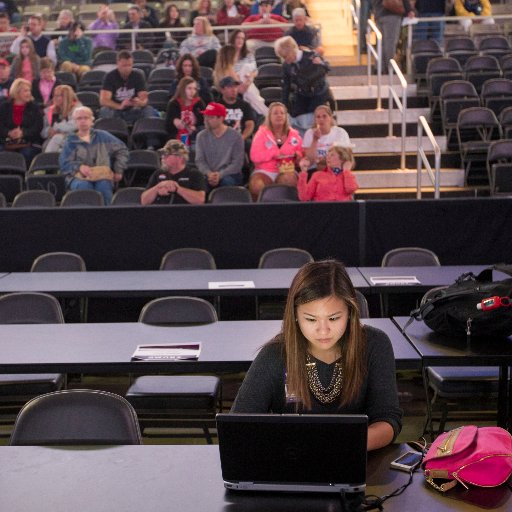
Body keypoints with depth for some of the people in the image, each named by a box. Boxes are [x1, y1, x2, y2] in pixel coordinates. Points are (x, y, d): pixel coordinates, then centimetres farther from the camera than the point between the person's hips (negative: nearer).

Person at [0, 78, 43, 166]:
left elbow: (38, 127, -3)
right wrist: (9, 133, -18)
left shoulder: (34, 107, 9)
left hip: (29, 143, -1)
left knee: (26, 154, -32)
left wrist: (23, 133, -19)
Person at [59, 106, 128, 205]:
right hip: (78, 176, -1)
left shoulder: (102, 136, 19)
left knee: (103, 185, -37)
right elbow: (64, 163, 5)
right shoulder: (70, 141, 15)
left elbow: (122, 149, 21)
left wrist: (118, 170, 10)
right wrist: (79, 167, -16)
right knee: (83, 185, -38)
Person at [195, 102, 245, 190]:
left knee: (227, 182, -36)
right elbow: (199, 160, 1)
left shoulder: (235, 136, -2)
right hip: (208, 174, 2)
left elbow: (237, 163, -8)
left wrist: (220, 175, -21)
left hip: (229, 174, -1)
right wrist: (209, 174, -20)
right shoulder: (201, 136, 7)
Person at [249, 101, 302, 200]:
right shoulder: (262, 133, 8)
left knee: (287, 180, -37)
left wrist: (295, 154, -11)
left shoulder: (294, 134, 13)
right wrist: (275, 153, -12)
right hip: (264, 171, 0)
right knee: (256, 186, -33)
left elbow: (302, 155, 13)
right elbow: (254, 156, -5)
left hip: (287, 170, 1)